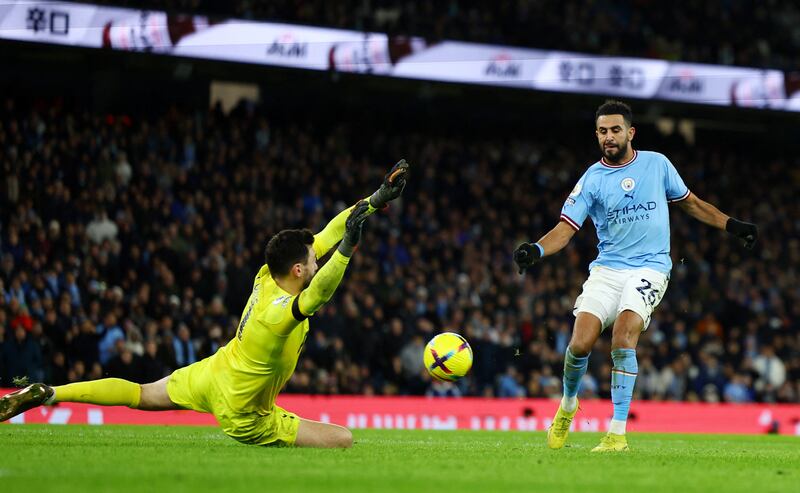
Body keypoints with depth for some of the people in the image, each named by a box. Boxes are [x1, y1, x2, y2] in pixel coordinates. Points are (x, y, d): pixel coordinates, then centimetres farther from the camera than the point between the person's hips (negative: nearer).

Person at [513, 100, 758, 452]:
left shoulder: (657, 163, 7)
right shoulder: (592, 179, 2)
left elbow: (690, 203, 22)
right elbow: (565, 229, -6)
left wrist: (732, 226, 17)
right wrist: (536, 250, -25)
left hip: (650, 268, -1)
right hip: (607, 269, 1)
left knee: (623, 334, -26)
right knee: (580, 344, -15)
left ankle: (618, 433, -23)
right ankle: (568, 404, 20)